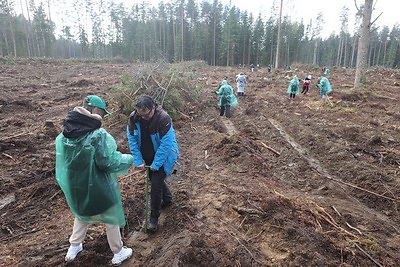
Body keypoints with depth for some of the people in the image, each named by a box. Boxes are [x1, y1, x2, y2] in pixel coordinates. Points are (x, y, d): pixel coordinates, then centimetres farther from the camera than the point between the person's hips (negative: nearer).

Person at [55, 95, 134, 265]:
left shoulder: (63, 136, -6)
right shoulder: (99, 136, -28)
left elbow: (63, 162, 4)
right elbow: (110, 162, -24)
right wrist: (128, 159, -7)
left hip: (74, 188, 6)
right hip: (99, 190, -6)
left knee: (82, 214, 34)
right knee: (111, 219, 17)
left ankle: (74, 248, 46)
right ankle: (118, 253, 34)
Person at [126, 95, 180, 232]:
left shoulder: (163, 118, -30)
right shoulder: (133, 118, -15)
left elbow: (165, 144, -27)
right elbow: (132, 140, -8)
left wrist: (156, 164, -23)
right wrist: (138, 160, -12)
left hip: (163, 156, -5)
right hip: (147, 157, 6)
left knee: (156, 182, -9)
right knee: (154, 179, 19)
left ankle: (154, 217, 11)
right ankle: (167, 199, 48)